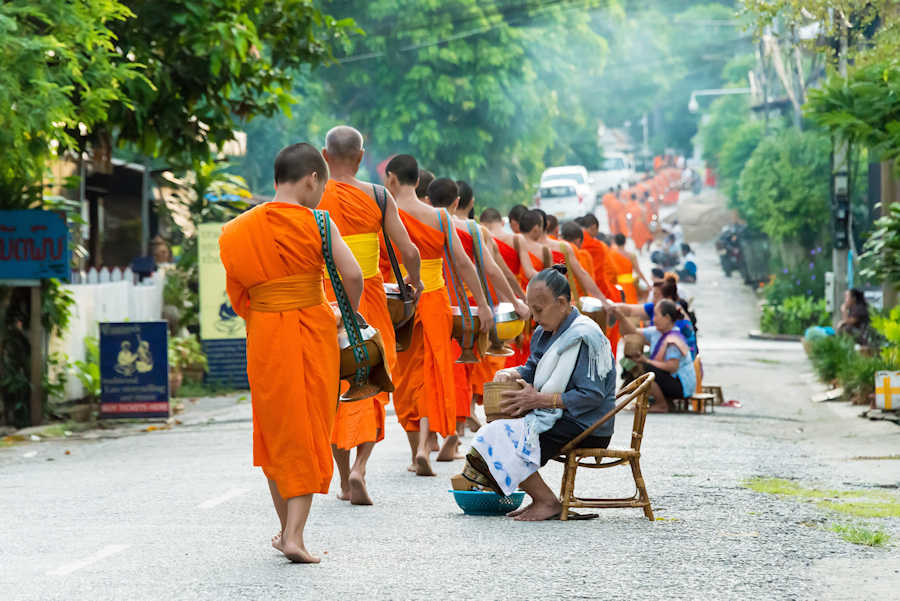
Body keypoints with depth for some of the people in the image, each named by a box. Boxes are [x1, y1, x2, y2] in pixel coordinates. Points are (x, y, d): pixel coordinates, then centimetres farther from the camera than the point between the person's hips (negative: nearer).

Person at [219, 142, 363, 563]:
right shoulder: (316, 223, -9)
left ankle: (287, 529, 24)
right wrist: (349, 316, 2)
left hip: (264, 337, 3)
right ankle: (295, 536, -5)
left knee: (277, 433, 16)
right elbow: (352, 276, -15)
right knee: (309, 432, 3)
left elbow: (237, 298, 3)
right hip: (312, 332, -3)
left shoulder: (241, 230, 1)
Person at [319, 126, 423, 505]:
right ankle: (359, 467, -10)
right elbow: (409, 251, -8)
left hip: (325, 299, 0)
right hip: (369, 300, 0)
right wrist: (415, 281, 12)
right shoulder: (379, 197, -5)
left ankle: (344, 479, 15)